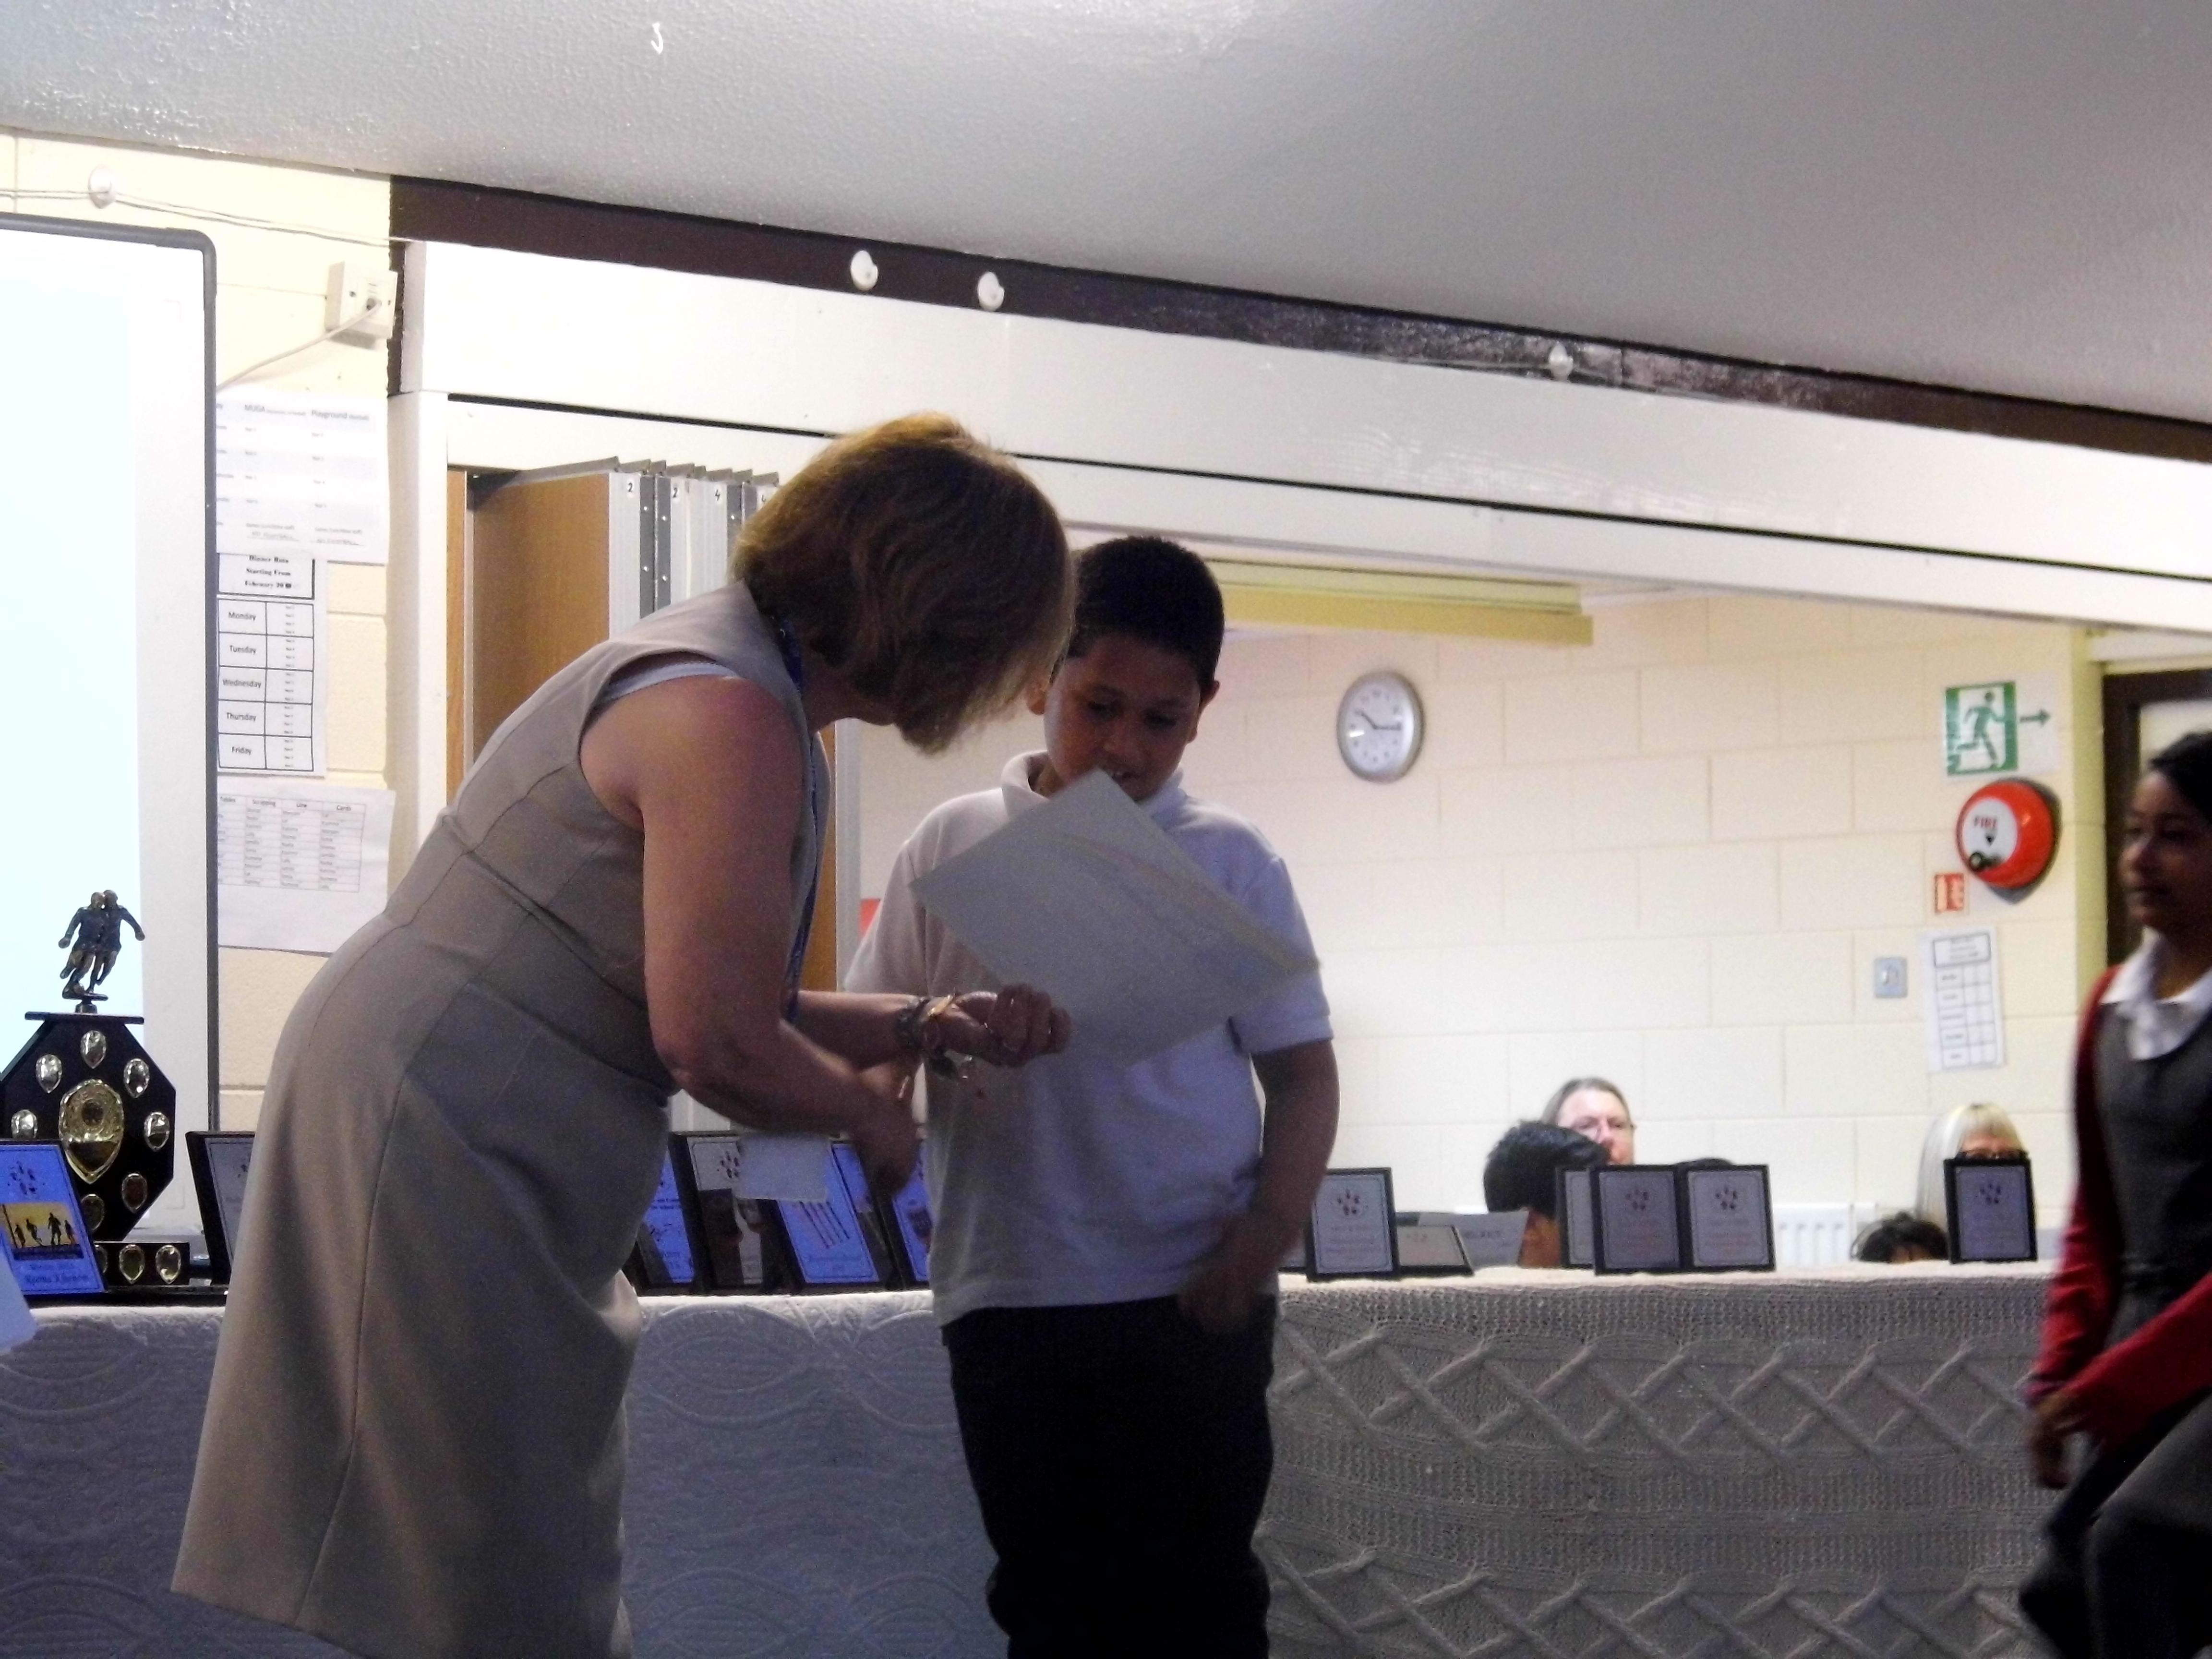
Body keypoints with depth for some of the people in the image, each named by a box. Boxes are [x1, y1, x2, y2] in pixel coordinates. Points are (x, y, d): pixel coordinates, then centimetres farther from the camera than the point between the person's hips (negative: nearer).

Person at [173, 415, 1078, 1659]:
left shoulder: (732, 671, 13)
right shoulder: (732, 716, -20)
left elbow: (704, 996, 18)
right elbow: (716, 1047, -22)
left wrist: (922, 1026, 8)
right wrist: (877, 1117, -4)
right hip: (438, 1147, -11)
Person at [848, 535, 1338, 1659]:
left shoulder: (1231, 863, 3)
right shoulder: (954, 846, 5)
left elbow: (1301, 1070, 5)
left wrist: (1266, 1238, -9)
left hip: (1190, 1300, -1)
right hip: (1010, 1297, 1)